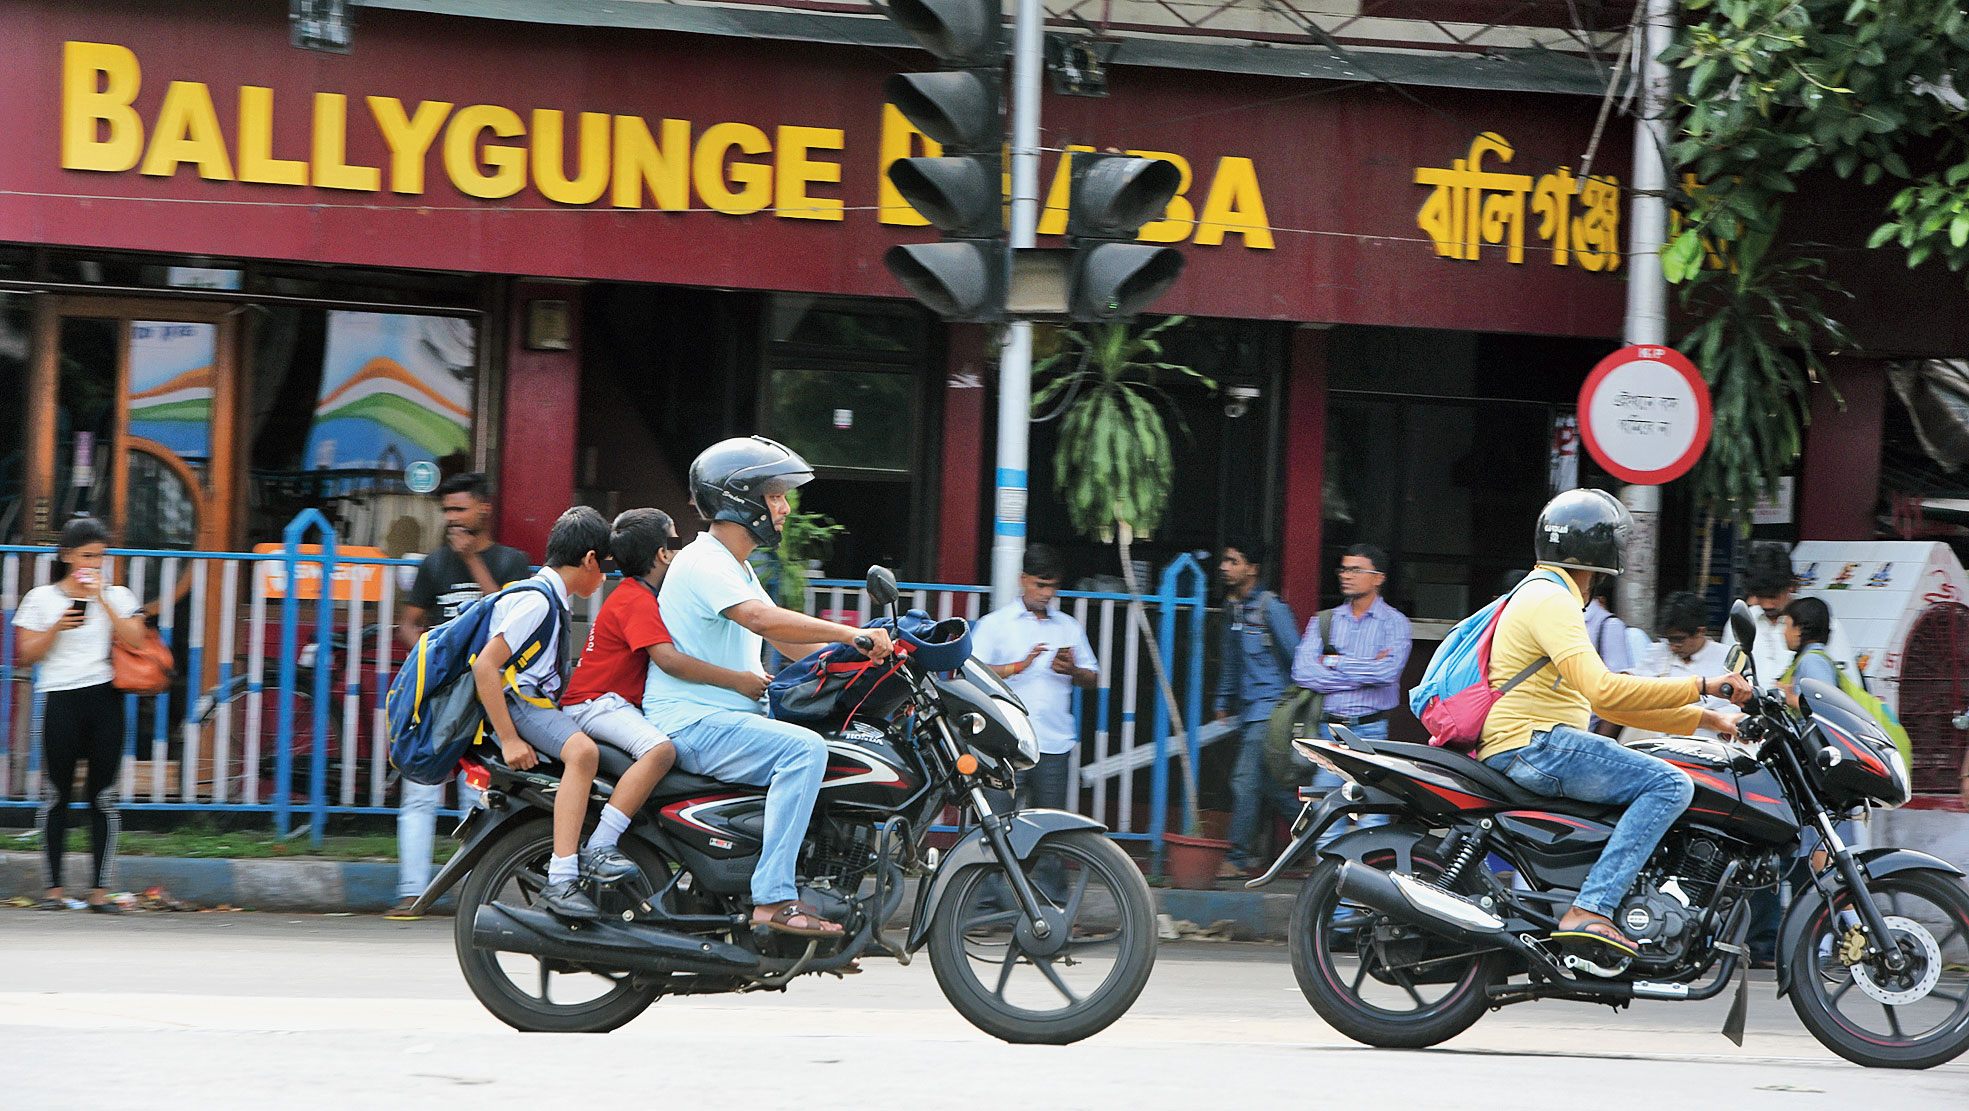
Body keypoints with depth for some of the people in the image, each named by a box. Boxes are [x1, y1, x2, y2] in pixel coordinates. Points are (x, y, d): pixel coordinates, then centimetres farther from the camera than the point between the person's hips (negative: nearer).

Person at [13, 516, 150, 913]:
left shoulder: (118, 597, 11)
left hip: (105, 697, 1)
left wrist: (102, 601, -7)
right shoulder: (42, 599, 9)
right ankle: (55, 888, 5)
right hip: (60, 698, -1)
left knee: (103, 796, -2)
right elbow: (27, 654, 5)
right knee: (57, 795, -1)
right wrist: (57, 627, -9)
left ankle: (100, 890, 0)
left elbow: (135, 641, -4)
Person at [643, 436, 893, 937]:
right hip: (690, 723, -10)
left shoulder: (738, 570, 22)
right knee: (804, 749, -29)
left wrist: (865, 655, 7)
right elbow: (762, 619, -29)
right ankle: (772, 900, -33)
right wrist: (853, 635, -30)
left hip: (732, 718, 10)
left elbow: (792, 645, 22)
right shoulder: (703, 562, -12)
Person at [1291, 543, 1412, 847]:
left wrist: (1337, 663, -5)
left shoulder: (1394, 622, 5)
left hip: (1372, 732, -3)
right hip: (1330, 732, 3)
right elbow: (1303, 671, -2)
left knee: (1372, 820, -7)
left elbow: (1388, 672, -13)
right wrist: (1363, 672, -7)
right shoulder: (1324, 621, 14)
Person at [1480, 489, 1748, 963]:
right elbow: (1601, 690, -24)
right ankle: (1589, 911, -29)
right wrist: (1701, 686, -22)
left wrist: (1708, 719, 19)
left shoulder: (1542, 596, 25)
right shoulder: (1550, 600, -9)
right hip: (1532, 743, -11)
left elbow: (1606, 702, 25)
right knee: (1669, 783, -19)